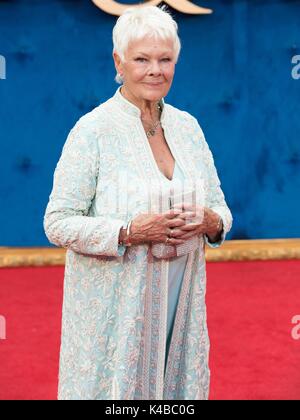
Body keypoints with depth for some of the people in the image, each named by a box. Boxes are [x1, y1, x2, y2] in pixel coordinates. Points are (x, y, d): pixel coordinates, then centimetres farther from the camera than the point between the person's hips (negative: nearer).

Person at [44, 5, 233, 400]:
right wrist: (129, 232, -22)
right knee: (115, 386, 6)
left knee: (178, 385, 13)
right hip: (114, 305, -5)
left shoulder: (187, 125, 7)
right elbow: (58, 223, -12)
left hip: (182, 301, 5)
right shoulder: (92, 129, -9)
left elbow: (221, 209, 13)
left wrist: (210, 221, -10)